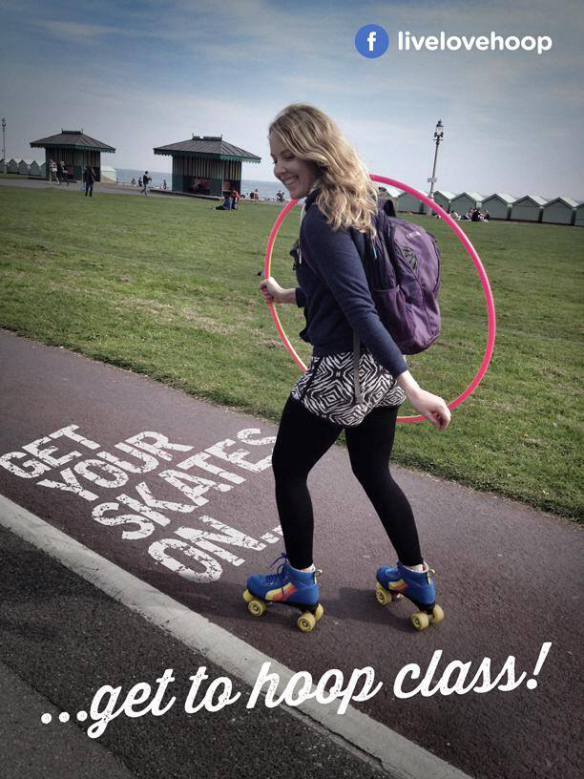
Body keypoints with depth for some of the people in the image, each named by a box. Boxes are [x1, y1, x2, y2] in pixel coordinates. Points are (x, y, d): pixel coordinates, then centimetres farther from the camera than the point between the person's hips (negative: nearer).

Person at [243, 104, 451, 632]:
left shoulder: (321, 220, -19)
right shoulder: (358, 205, 9)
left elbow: (361, 309, -27)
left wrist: (412, 388, -28)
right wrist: (288, 296, 32)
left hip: (343, 370, -9)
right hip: (377, 367, 9)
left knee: (288, 469, 11)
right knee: (374, 472, 22)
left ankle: (300, 583, 28)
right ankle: (418, 580, 36)